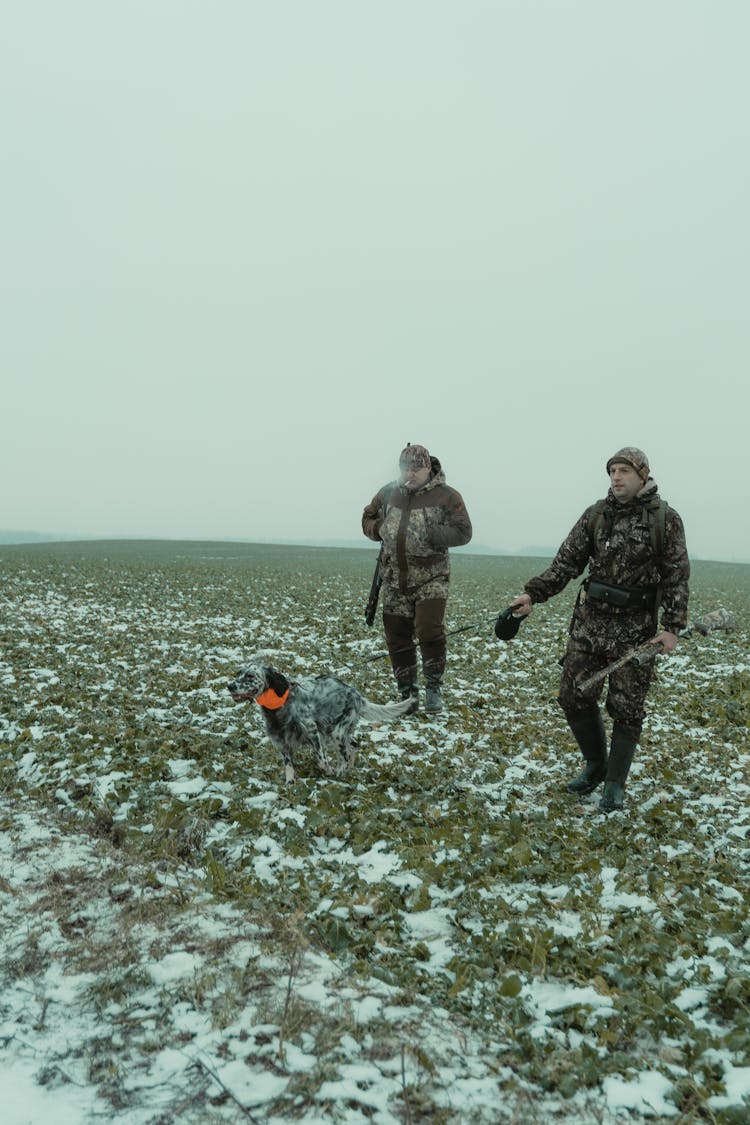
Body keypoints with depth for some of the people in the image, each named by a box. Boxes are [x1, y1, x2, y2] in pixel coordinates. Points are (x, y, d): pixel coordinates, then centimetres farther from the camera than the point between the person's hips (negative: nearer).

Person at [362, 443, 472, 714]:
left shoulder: (446, 496, -6)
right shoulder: (388, 493, 6)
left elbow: (462, 532, -10)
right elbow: (367, 519, 17)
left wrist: (431, 534, -23)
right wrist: (380, 529, -4)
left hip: (431, 579, -4)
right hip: (395, 580, 4)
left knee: (430, 631, -18)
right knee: (398, 637, 8)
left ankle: (433, 688, 3)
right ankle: (408, 694, 23)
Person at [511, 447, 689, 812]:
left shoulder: (666, 519, -5)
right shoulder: (595, 515, 4)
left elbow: (677, 577, -4)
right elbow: (567, 562, 3)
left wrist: (673, 627, -11)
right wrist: (532, 594, -7)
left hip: (636, 630, -3)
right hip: (589, 621, 4)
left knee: (626, 708, 4)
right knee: (574, 696, 6)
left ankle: (615, 782, 21)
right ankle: (595, 765, 29)